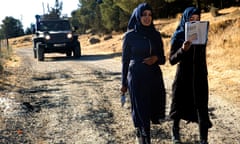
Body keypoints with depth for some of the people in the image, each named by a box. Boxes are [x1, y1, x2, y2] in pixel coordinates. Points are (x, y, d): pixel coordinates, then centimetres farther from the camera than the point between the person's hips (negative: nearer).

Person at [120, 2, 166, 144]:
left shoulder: (156, 35, 6)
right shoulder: (130, 36, -3)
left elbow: (163, 59, 9)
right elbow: (125, 60, 2)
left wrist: (156, 58, -14)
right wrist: (124, 83, 2)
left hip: (155, 78, 4)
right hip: (137, 78, -4)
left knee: (153, 109, 8)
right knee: (141, 113, -4)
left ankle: (141, 132, 35)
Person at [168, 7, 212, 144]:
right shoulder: (178, 36, -9)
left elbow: (202, 56, 12)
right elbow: (172, 60, -12)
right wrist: (183, 49, -30)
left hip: (199, 77, 2)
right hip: (183, 77, -2)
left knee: (202, 108, -4)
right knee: (180, 105, 13)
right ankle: (175, 133, 35)